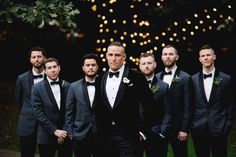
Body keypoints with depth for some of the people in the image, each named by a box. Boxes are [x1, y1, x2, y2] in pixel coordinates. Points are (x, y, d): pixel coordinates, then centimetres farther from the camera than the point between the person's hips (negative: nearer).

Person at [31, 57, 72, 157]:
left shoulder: (67, 86, 5)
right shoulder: (37, 88, -2)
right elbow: (38, 112, -8)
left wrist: (65, 132, -5)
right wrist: (54, 130, -12)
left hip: (65, 135, 2)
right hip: (46, 137, -1)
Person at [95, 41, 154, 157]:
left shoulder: (137, 77, -4)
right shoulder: (100, 79, 9)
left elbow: (148, 105, -2)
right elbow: (98, 108, 14)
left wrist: (142, 129, -3)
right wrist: (99, 131, 8)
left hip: (128, 135, -4)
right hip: (105, 135, 4)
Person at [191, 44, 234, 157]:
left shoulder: (226, 79, 1)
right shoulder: (193, 79, 5)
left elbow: (229, 104, 3)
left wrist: (228, 124, -1)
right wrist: (191, 123, 3)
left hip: (219, 129, -1)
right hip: (199, 129, 2)